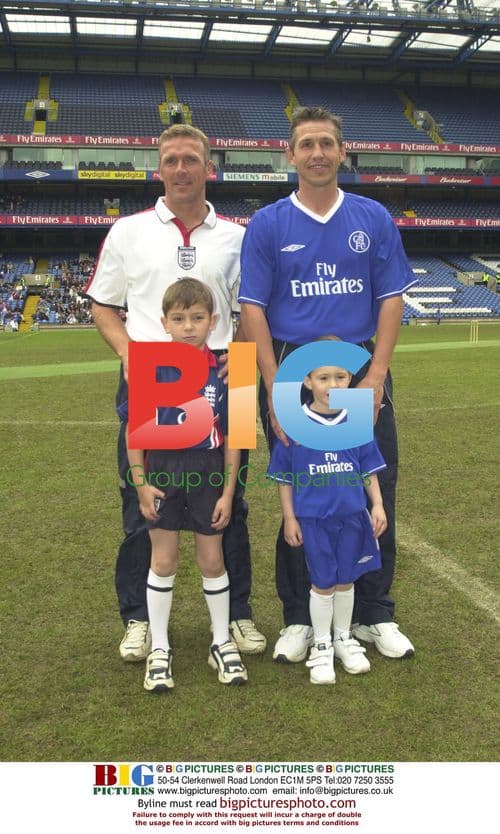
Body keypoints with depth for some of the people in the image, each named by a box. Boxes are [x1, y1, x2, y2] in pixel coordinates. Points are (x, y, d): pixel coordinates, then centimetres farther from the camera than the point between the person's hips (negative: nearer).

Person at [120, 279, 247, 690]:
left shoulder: (223, 372, -6)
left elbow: (231, 437, -2)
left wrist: (228, 492, -4)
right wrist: (141, 482, -6)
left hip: (208, 476, 0)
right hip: (164, 474, 0)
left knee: (212, 561, 11)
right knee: (163, 562, 10)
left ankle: (222, 642, 29)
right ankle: (159, 648, 25)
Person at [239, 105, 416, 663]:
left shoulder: (374, 218, 7)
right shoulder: (267, 225, 2)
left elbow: (391, 299, 4)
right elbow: (252, 309, -3)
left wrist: (375, 377, -8)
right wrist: (275, 389, -11)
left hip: (362, 372, 2)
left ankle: (373, 615, 23)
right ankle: (298, 618, 21)